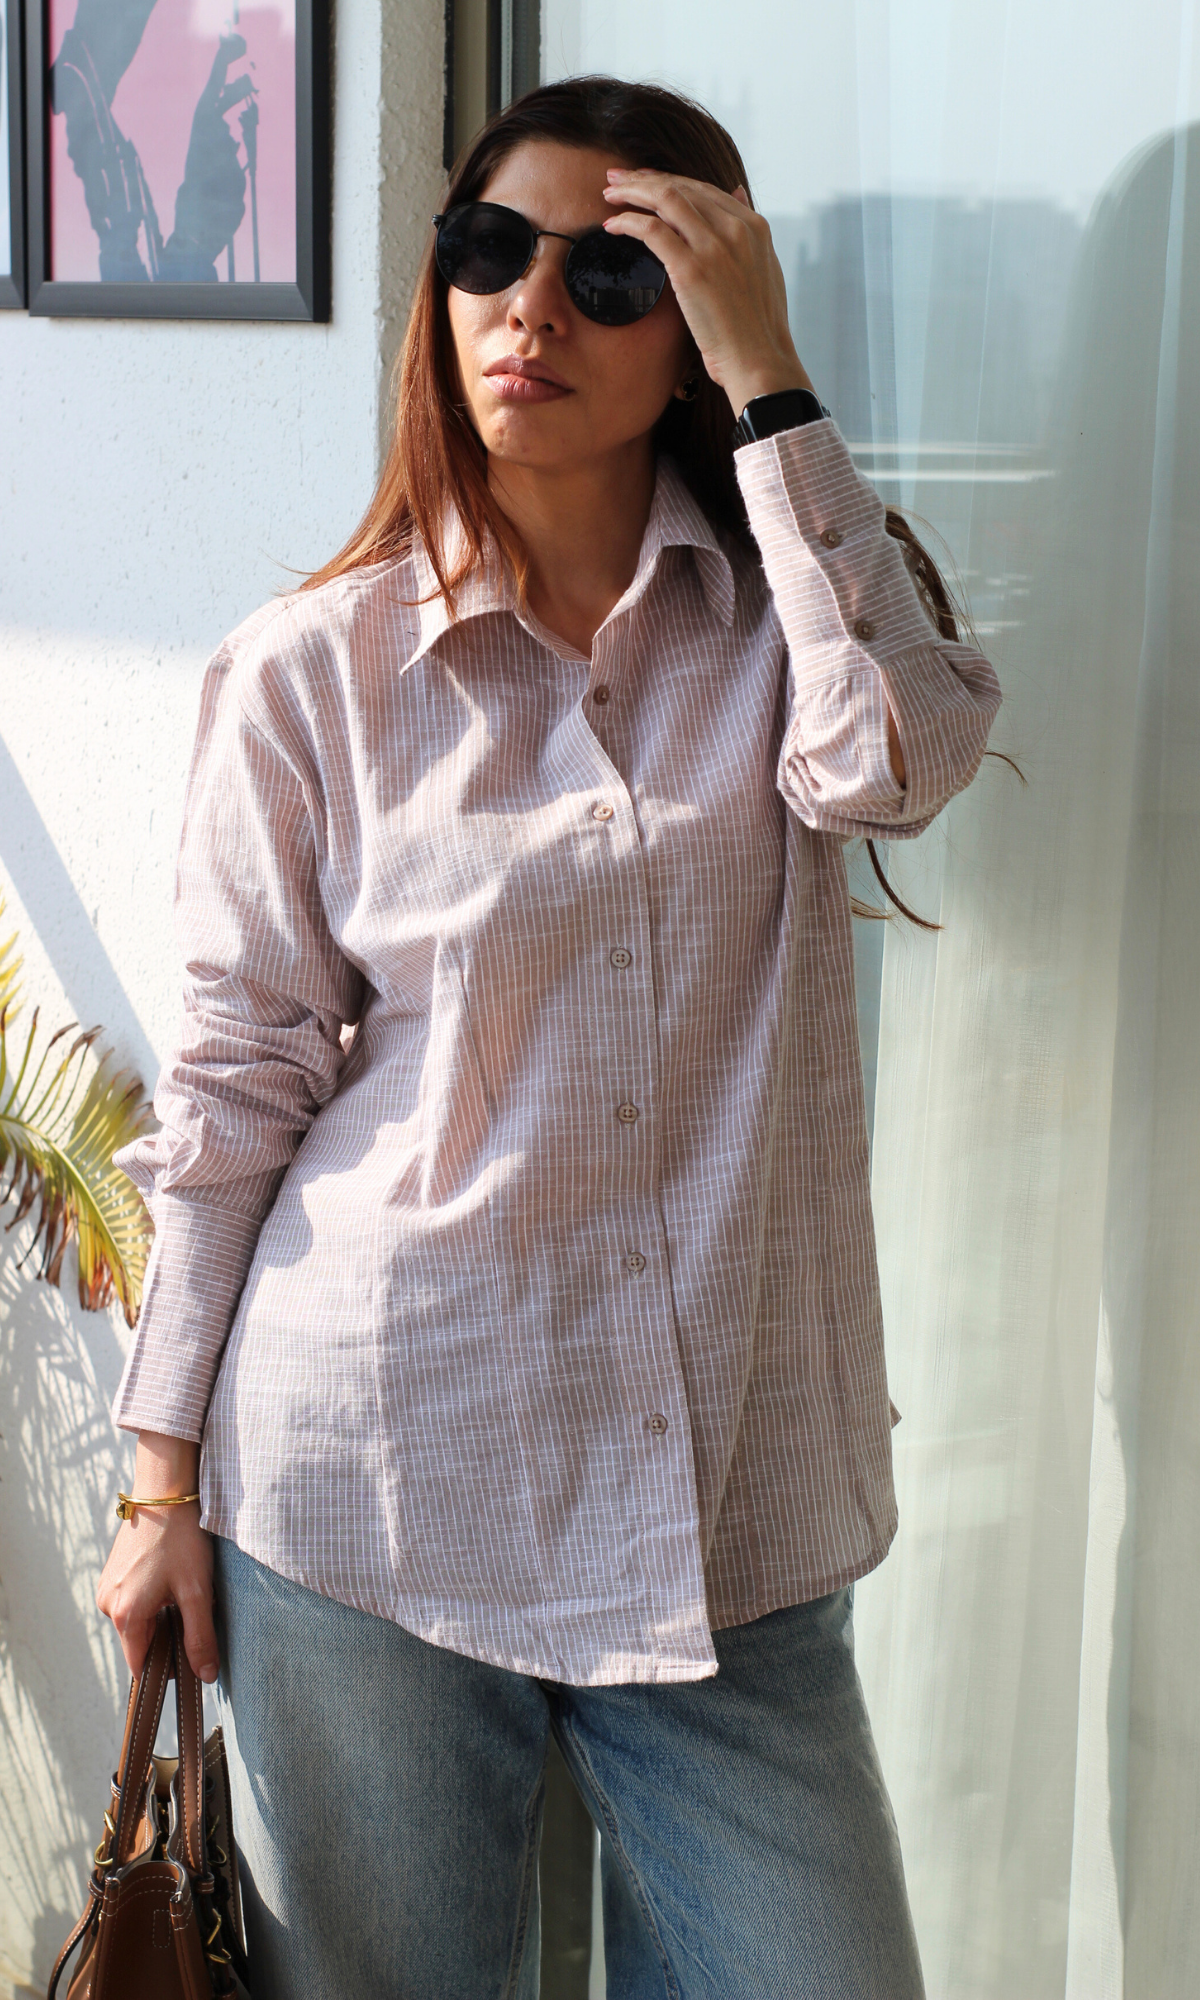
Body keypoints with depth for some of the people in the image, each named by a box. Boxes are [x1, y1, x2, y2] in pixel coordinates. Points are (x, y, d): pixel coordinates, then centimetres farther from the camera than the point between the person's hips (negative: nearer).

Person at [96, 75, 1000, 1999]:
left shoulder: (778, 622, 5)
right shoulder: (313, 672, 0)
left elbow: (899, 753, -19)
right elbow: (233, 1090, 2)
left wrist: (768, 382, -16)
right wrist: (165, 1481, 3)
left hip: (726, 1507, 2)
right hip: (373, 1495, -1)